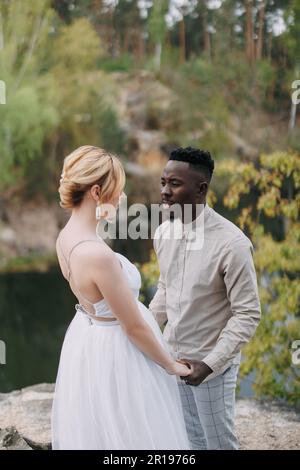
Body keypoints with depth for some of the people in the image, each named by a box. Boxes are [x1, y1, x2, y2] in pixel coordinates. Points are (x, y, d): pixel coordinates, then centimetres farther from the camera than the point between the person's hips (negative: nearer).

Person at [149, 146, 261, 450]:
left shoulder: (231, 244, -25)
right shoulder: (163, 233, -5)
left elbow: (247, 314, -19)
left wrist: (209, 363, -23)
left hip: (212, 361, -5)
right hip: (172, 355, 6)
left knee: (219, 442, 12)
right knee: (190, 439, 20)